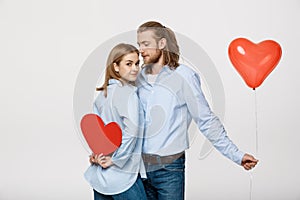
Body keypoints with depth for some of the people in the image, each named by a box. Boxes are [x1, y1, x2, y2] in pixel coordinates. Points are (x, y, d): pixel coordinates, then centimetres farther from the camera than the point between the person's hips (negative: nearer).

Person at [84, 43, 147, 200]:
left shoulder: (102, 94, 10)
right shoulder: (128, 93, -14)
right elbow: (132, 130, -24)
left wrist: (96, 154, 2)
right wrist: (115, 160, -16)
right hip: (122, 175, -8)